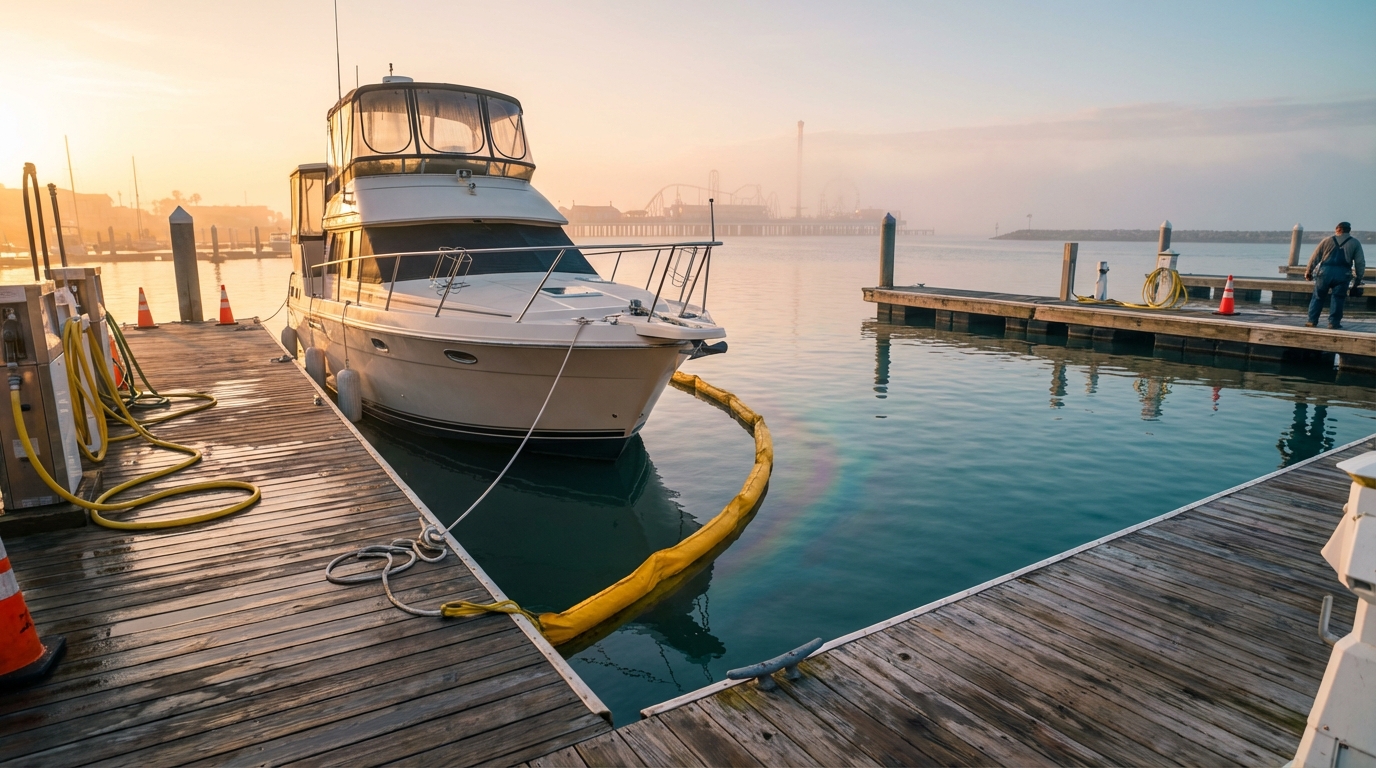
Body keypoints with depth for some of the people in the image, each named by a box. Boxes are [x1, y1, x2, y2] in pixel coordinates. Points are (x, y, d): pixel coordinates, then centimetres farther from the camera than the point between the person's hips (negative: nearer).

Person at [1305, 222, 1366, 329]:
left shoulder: (1327, 241, 10)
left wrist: (1308, 271, 20)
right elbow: (1360, 263, 8)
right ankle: (1334, 322, 4)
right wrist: (1359, 279, 14)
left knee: (1318, 297, 9)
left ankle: (1312, 321, 9)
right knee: (1338, 299, 6)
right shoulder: (1355, 243, 10)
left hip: (1325, 272, 0)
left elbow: (1315, 258, 10)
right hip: (1342, 274, 0)